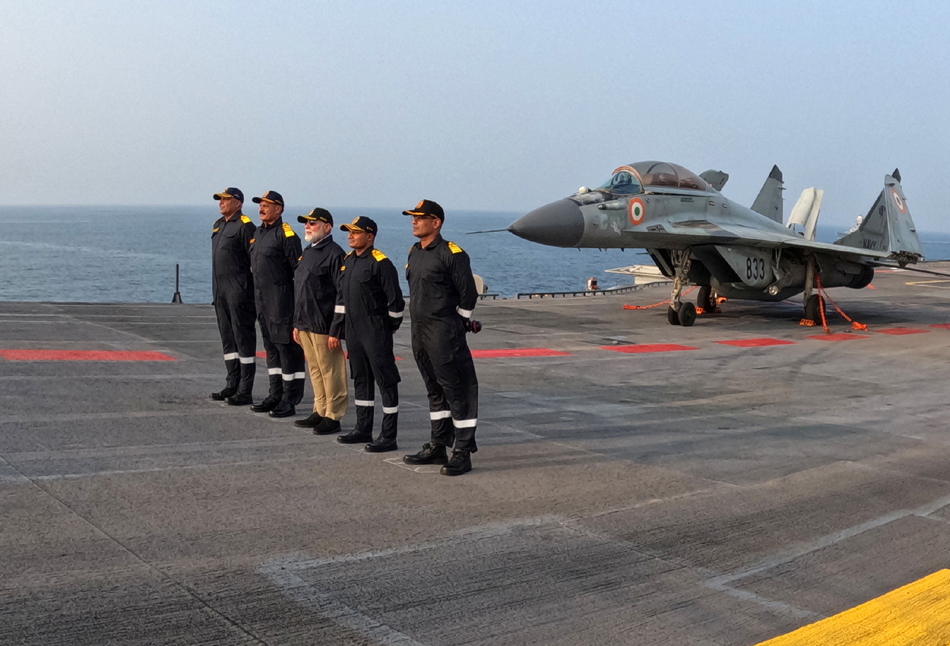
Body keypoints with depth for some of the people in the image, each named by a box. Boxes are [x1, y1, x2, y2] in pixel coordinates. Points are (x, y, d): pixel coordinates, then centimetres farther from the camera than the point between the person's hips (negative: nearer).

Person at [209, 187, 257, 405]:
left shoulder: (245, 226, -11)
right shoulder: (218, 225, 17)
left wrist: (252, 290, -18)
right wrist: (215, 290, 21)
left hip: (239, 292, -9)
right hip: (220, 291, 10)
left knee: (243, 339, -5)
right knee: (228, 339, 14)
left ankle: (245, 391, -2)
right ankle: (232, 385, 22)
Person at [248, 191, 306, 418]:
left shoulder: (286, 234, -12)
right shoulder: (259, 233, 15)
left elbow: (298, 269, -15)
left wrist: (299, 301, -17)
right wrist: (256, 297, 19)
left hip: (281, 300, -9)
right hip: (262, 300, 9)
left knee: (287, 347, -4)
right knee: (271, 347, 14)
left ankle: (290, 401, 0)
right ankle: (275, 396, 23)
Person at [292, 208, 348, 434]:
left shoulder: (334, 254, -12)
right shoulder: (307, 252, 16)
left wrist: (336, 330, -18)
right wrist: (297, 323, 18)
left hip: (324, 326, -9)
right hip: (306, 325, 9)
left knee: (331, 373, -1)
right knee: (315, 370, 15)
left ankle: (333, 417, 6)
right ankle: (320, 412, 24)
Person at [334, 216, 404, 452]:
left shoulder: (381, 263, -14)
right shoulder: (348, 260, 12)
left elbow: (395, 300, -13)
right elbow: (342, 297, 19)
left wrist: (390, 326, -4)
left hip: (375, 332, -9)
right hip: (353, 331, 9)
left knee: (386, 381, -3)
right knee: (360, 380, 16)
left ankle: (388, 437, 1)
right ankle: (363, 429, 27)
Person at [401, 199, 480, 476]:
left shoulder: (452, 254, -13)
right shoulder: (414, 252, 13)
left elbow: (468, 293, -12)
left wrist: (457, 324, -5)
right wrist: (421, 322, 18)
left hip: (444, 333, -9)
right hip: (419, 330, 9)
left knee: (457, 390, -4)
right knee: (435, 390, 16)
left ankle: (462, 453, -1)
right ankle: (438, 447, 25)